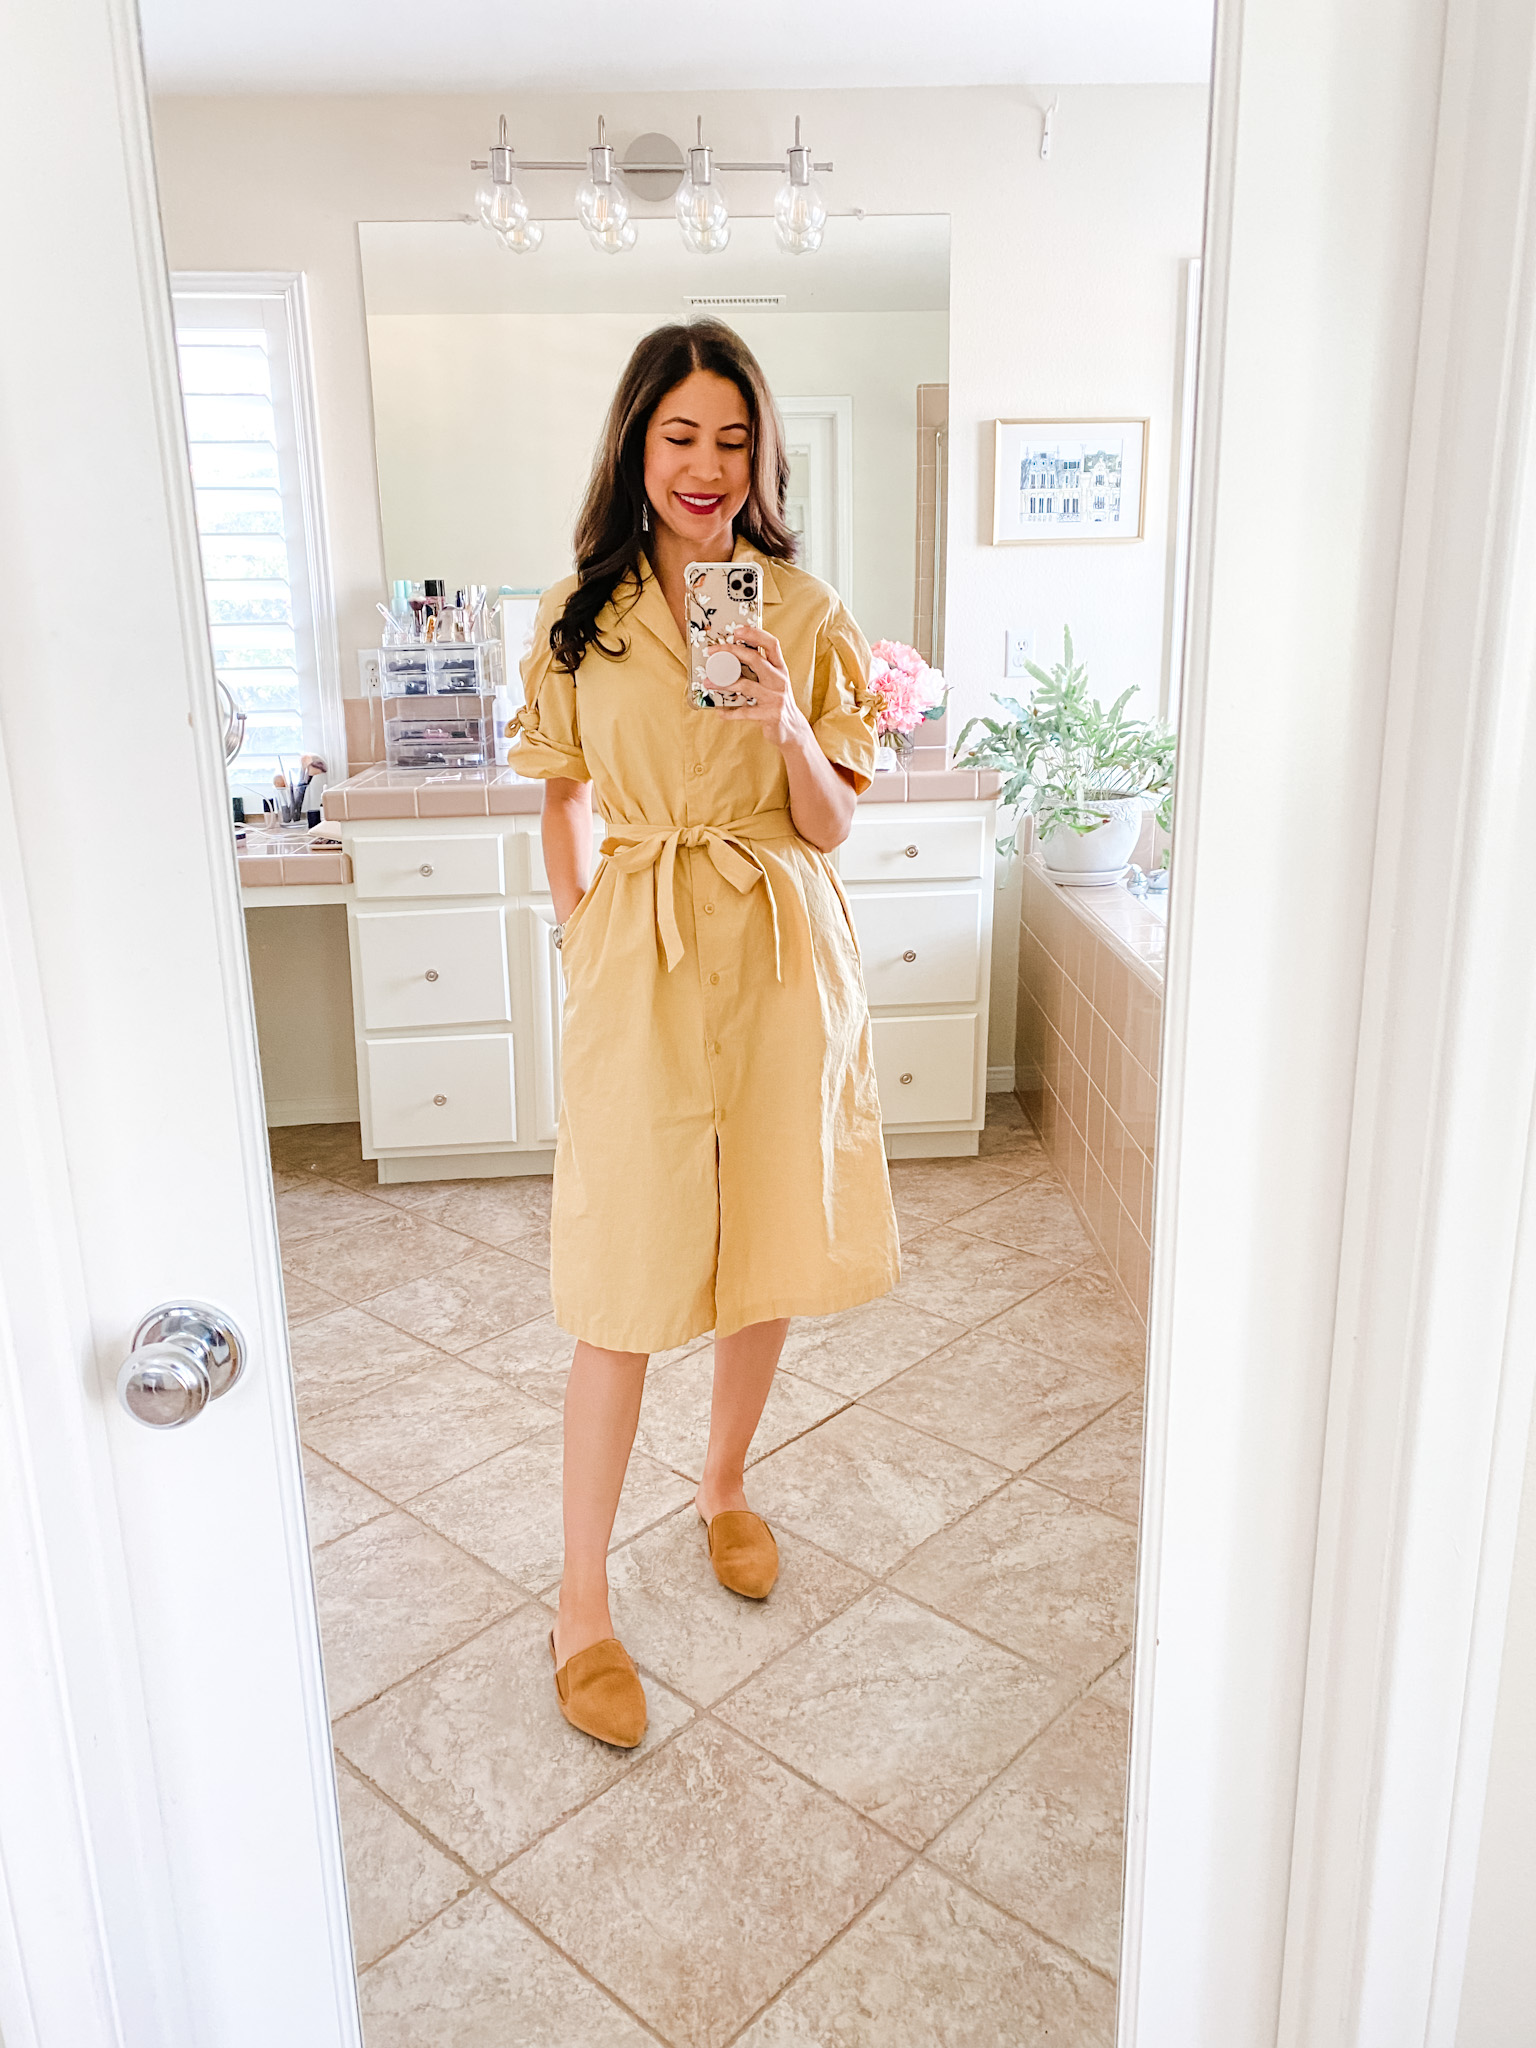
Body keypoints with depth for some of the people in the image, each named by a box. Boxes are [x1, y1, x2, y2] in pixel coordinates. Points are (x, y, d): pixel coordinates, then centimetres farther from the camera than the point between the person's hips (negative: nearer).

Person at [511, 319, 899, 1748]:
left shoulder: (803, 612, 2)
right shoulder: (580, 613, 3)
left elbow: (831, 826, 1)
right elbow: (564, 797, 11)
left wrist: (787, 725, -17)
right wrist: (582, 936, 1)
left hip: (782, 954, 2)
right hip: (637, 960, -1)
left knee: (769, 1254, 12)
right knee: (625, 1287, 0)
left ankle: (725, 1487, 39)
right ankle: (582, 1602, 15)